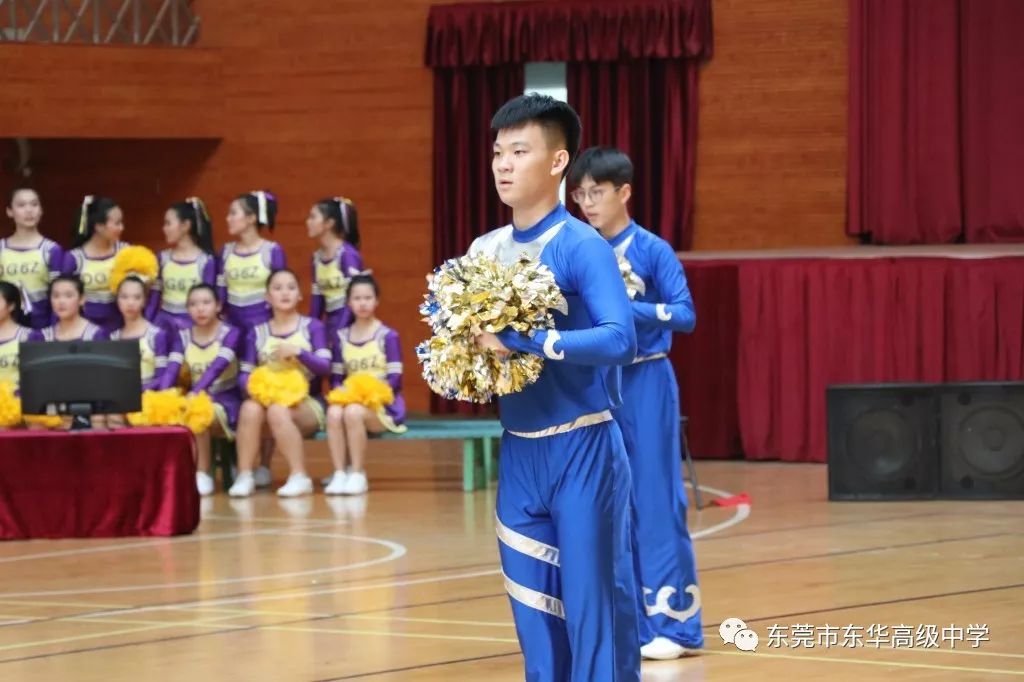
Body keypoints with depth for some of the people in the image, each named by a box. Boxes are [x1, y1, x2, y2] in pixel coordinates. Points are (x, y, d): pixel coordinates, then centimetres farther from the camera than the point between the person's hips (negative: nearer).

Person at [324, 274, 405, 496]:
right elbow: (336, 377, 11)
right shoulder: (341, 337, 12)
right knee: (334, 413, -32)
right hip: (350, 398, 3)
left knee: (353, 412, -36)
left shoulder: (388, 336, -1)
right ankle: (339, 474, -28)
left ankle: (358, 475, -24)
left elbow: (395, 379, -5)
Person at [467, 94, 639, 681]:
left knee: (594, 602, -3)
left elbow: (620, 339, -23)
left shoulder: (582, 246, -12)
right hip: (518, 451, 6)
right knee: (533, 607, 11)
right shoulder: (485, 250, 8)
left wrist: (523, 340, -27)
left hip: (582, 449, -6)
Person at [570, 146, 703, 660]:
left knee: (653, 498, -3)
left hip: (644, 384, -5)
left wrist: (627, 308, -22)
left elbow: (685, 315, -12)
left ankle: (671, 621, 3)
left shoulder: (653, 250, -7)